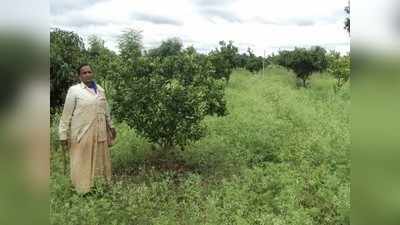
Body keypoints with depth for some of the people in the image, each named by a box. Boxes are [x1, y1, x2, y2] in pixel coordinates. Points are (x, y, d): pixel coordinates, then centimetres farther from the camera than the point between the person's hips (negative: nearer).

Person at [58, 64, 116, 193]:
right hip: (82, 134, -5)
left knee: (101, 161, 13)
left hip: (100, 133, 5)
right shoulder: (74, 90, -4)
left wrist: (111, 126, 21)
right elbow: (66, 114, -4)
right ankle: (83, 190, 17)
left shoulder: (100, 89, 11)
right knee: (82, 163, 4)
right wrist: (63, 135, -7)